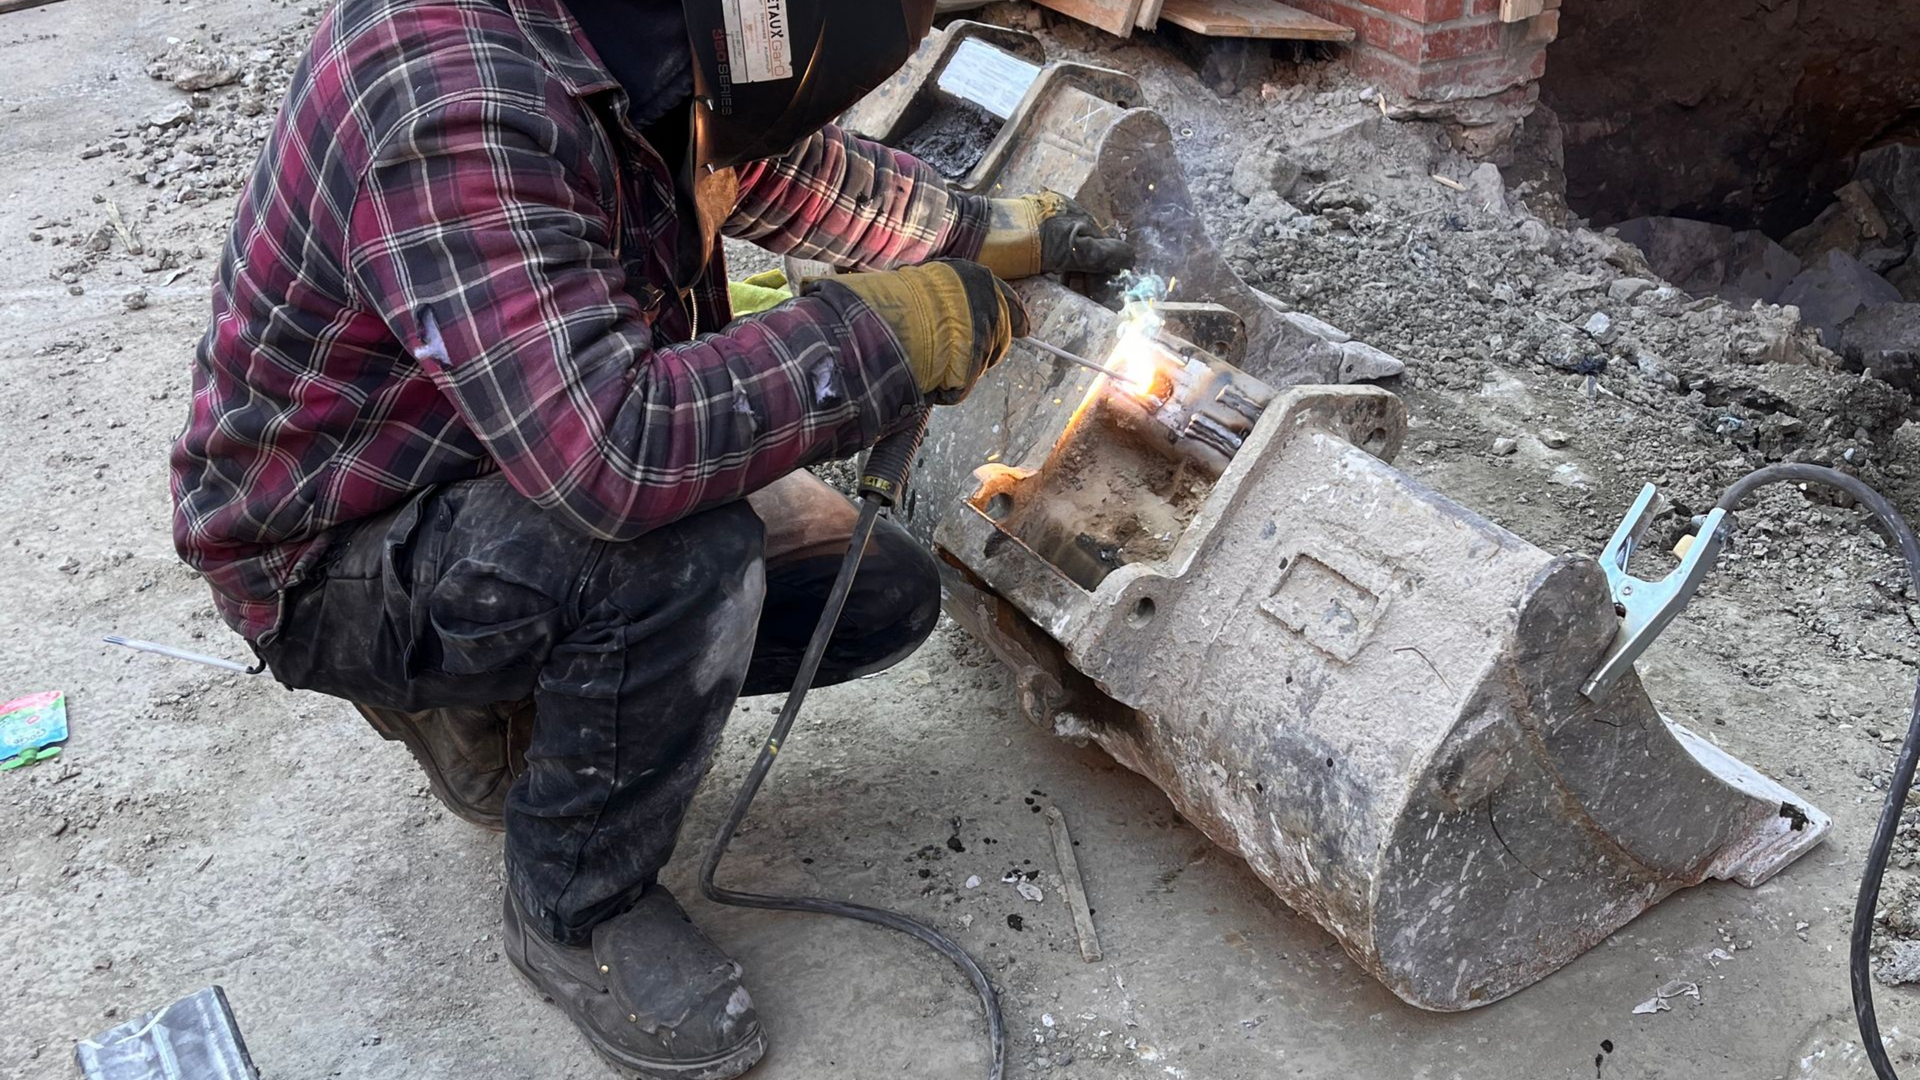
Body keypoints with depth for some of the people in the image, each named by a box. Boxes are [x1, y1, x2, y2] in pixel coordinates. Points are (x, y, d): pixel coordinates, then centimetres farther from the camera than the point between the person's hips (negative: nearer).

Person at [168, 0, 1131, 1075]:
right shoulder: (455, 95, -34)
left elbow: (794, 168, 13)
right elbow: (608, 452, -43)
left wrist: (994, 230, 13)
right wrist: (897, 330, -33)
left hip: (529, 472, 8)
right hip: (333, 557, -8)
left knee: (888, 596, 0)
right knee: (685, 551, -35)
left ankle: (511, 706, 13)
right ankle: (578, 908, -7)